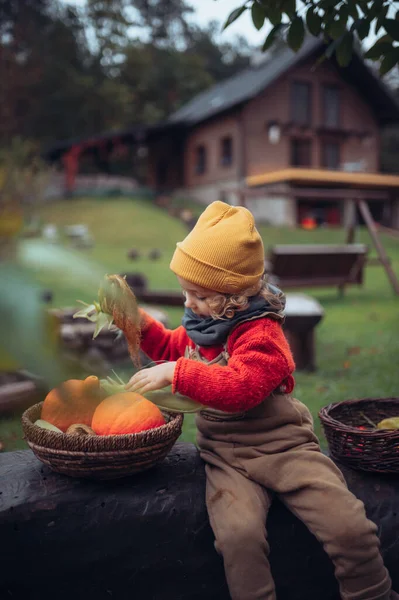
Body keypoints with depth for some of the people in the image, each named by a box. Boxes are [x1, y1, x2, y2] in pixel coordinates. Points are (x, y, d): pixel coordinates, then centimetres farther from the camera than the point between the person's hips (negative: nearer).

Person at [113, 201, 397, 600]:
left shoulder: (261, 334, -17)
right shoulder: (204, 323, 7)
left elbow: (240, 389, -32)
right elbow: (172, 347, 27)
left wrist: (176, 373, -33)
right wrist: (140, 324, 9)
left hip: (282, 445, -4)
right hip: (227, 455, 5)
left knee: (350, 527, -15)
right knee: (238, 533, -26)